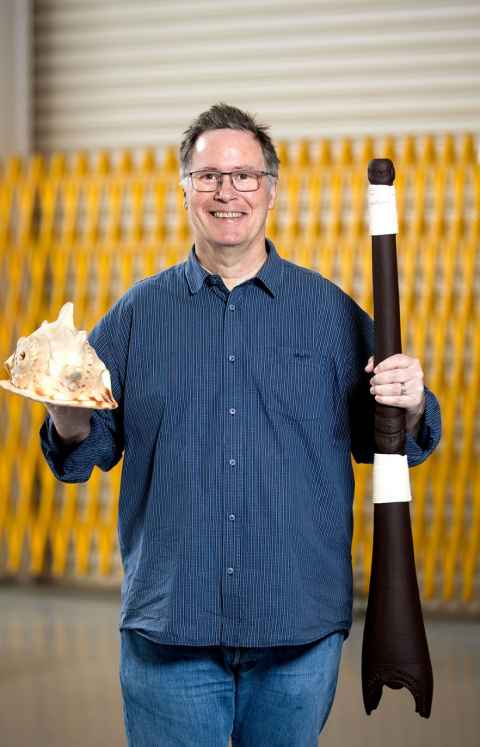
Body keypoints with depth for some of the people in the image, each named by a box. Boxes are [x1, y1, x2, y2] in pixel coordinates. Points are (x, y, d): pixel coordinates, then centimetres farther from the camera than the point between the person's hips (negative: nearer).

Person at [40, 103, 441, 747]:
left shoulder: (331, 312, 7)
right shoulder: (138, 314, 8)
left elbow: (378, 441, 8)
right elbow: (95, 446, 7)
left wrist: (410, 409, -12)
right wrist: (71, 426, -14)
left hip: (301, 628, 0)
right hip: (168, 628, 0)